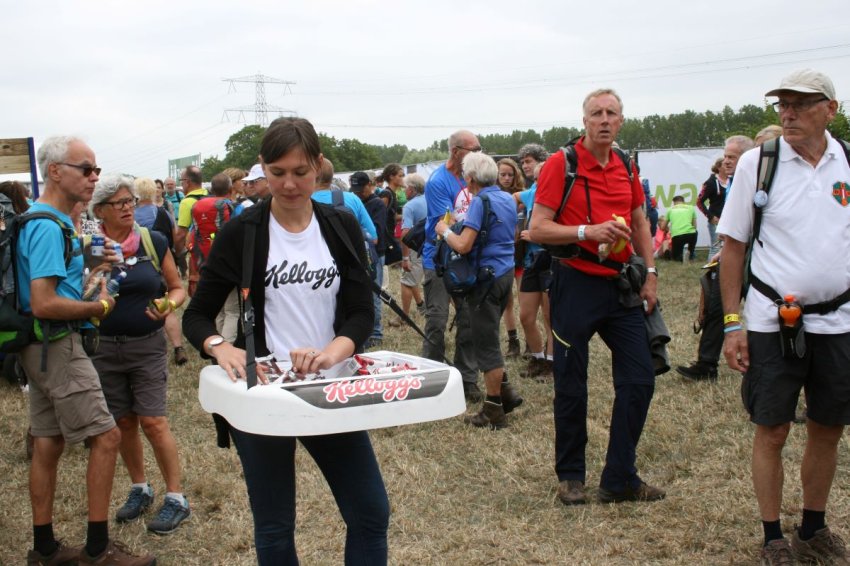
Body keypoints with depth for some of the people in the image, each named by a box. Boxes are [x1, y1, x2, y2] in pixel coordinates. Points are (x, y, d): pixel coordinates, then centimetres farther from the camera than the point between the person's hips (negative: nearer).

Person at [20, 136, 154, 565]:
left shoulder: (47, 220, 12)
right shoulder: (48, 226, -19)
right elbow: (44, 305, -26)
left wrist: (88, 266, 11)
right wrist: (97, 308, -13)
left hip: (45, 346, 10)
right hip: (57, 344, -10)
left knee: (48, 442, 13)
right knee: (105, 436, -6)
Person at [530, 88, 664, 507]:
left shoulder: (627, 167, 10)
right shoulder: (561, 164, -8)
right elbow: (537, 229, -12)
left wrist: (649, 273, 11)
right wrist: (588, 231, -23)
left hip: (620, 284, 6)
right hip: (575, 284, -5)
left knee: (639, 380, 3)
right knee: (571, 387, 4)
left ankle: (619, 479, 15)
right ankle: (570, 476, 21)